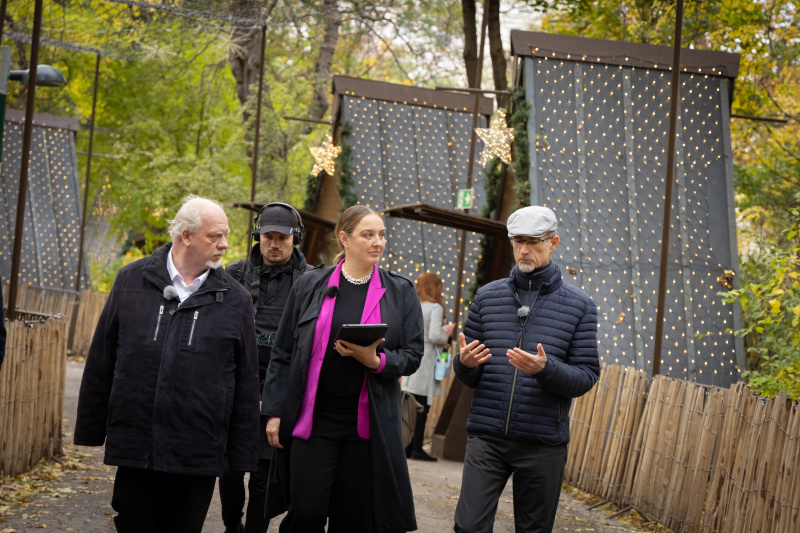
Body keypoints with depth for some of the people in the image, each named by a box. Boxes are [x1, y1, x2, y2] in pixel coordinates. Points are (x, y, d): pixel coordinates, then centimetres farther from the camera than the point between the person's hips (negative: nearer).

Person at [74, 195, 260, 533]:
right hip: (134, 451, 0)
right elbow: (101, 363, 9)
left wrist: (242, 455, 2)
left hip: (197, 459, 0)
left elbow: (246, 383, 6)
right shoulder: (131, 281, 6)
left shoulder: (235, 300, 5)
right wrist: (91, 430, 7)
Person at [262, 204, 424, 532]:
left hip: (367, 424, 1)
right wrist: (275, 412, 1)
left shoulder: (400, 291, 7)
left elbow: (412, 355, 5)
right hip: (311, 418, -1)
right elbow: (283, 352, 7)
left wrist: (376, 361, -16)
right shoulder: (310, 286, 6)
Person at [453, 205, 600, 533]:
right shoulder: (488, 297, 9)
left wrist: (546, 369, -21)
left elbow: (587, 377, -1)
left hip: (543, 443, -1)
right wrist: (465, 363, -13)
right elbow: (467, 377, 12)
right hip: (486, 436, 1)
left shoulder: (579, 306, 4)